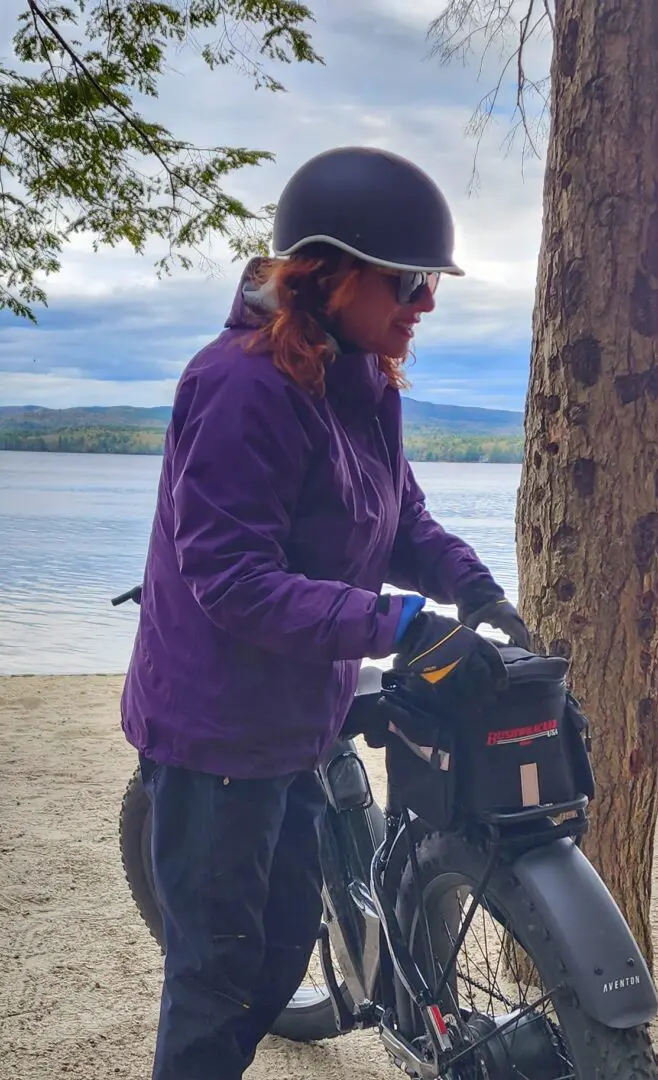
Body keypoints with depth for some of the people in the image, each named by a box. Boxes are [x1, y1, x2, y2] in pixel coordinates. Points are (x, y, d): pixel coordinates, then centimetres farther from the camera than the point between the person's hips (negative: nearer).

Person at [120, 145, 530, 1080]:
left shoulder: (364, 385, 5)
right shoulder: (245, 384, -23)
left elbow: (403, 521, 7)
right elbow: (233, 579, -28)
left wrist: (472, 586, -11)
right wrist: (392, 622, -32)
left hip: (295, 726, 9)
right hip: (217, 730, -9)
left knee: (287, 943, 22)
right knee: (220, 969, 7)